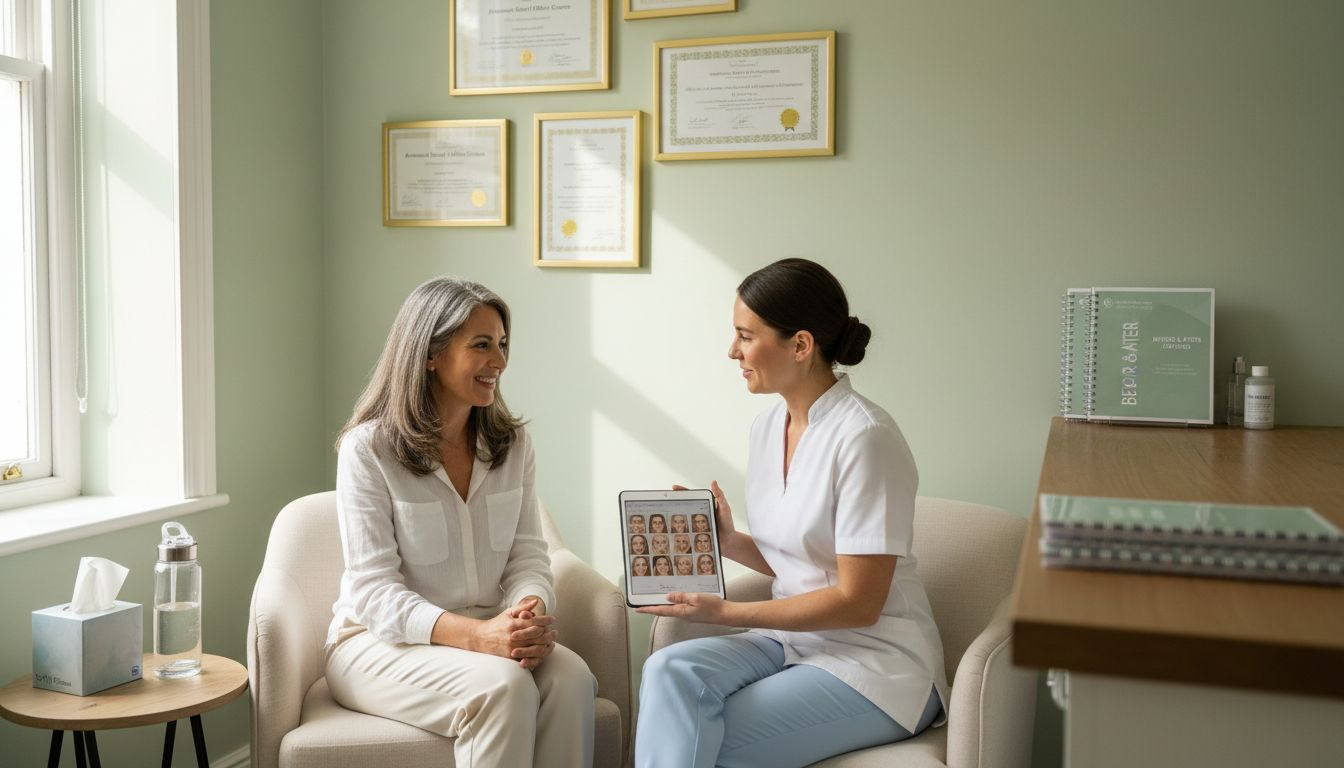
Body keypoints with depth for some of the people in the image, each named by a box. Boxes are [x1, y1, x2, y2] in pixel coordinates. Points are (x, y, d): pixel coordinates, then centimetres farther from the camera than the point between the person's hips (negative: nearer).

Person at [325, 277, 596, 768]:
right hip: (380, 641, -4)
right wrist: (475, 635, -30)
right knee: (503, 686, -32)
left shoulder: (513, 444, 5)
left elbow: (528, 558, 2)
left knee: (570, 677, -27)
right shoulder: (367, 448, -10)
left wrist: (532, 615, -23)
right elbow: (373, 590, -15)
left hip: (489, 633, 4)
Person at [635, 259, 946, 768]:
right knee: (670, 669, -23)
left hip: (877, 660, -6)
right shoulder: (767, 427, 6)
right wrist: (728, 542, -3)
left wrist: (725, 612, -15)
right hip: (794, 638, 6)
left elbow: (858, 602, -17)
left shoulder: (864, 438, -19)